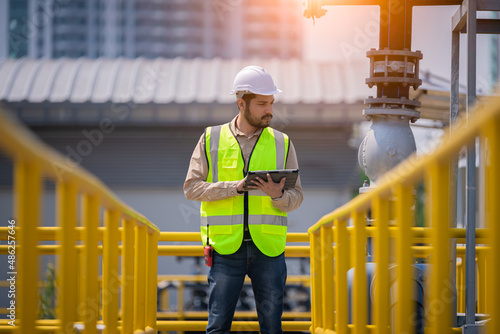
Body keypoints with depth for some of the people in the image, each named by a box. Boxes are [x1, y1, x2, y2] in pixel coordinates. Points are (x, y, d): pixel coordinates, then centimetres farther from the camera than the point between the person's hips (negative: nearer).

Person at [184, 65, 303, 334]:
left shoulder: (282, 143, 9)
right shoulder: (212, 139, 6)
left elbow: (296, 196, 9)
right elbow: (191, 187, 1)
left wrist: (278, 195, -15)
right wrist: (234, 187, -13)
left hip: (268, 249, 1)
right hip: (226, 247, -1)